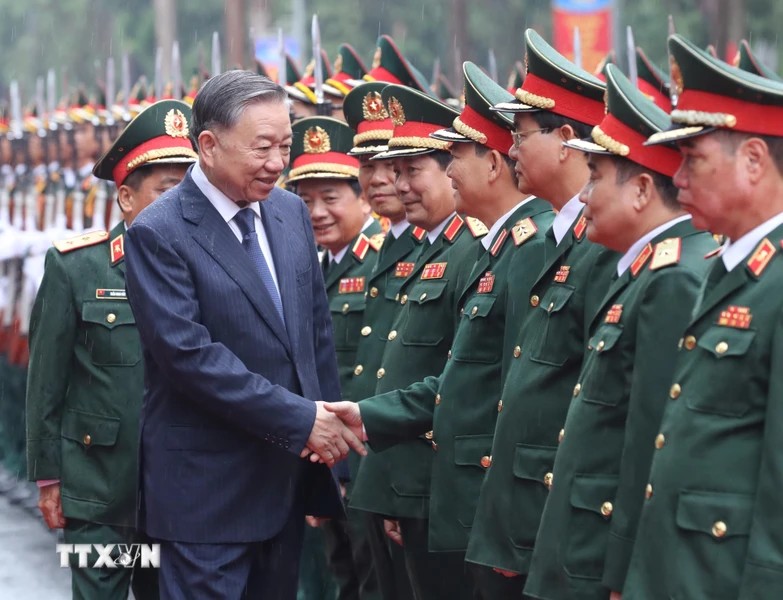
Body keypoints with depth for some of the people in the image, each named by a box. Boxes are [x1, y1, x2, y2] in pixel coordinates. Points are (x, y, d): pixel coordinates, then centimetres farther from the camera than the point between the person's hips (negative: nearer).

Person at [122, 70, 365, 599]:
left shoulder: (291, 212, 8)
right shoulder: (160, 234, -13)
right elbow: (189, 354, -20)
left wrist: (331, 424, 3)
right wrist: (301, 420, -18)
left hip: (291, 471, 7)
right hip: (210, 486, -7)